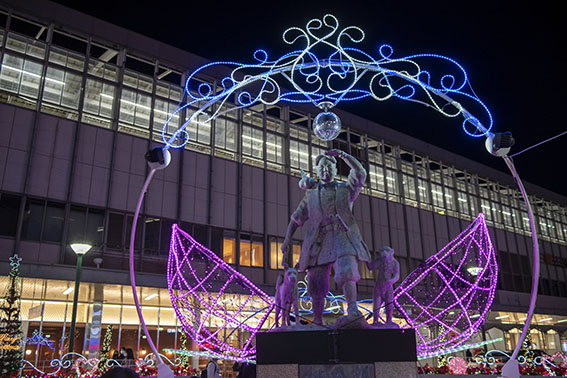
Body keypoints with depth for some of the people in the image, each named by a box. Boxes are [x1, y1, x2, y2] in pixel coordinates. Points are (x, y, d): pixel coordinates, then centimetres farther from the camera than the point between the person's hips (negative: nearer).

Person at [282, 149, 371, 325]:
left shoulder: (346, 189, 16)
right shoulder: (311, 195, 21)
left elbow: (360, 171, -1)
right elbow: (296, 218, 17)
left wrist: (342, 154, -10)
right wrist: (287, 240, 6)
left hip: (343, 239, -2)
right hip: (318, 242, 2)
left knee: (346, 272, -27)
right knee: (316, 282, -2)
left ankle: (352, 309, -35)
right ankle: (317, 321, 9)